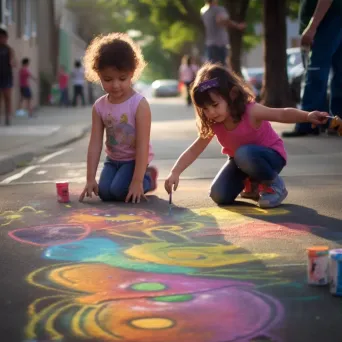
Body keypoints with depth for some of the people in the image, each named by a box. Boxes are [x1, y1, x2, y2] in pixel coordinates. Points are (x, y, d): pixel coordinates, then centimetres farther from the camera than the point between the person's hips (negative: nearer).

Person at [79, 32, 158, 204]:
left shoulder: (139, 104, -21)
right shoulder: (99, 106, -7)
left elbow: (142, 145, -23)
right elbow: (95, 144, -7)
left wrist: (137, 181, -27)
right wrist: (90, 179, -12)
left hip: (135, 159, -5)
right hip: (113, 159, 5)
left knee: (119, 191, -23)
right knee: (104, 193, -12)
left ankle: (148, 178, 8)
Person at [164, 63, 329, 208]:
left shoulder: (251, 111, -30)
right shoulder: (214, 125, -14)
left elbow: (283, 114, -38)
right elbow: (194, 150, -10)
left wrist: (308, 116, -57)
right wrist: (175, 172, -23)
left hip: (271, 155, -6)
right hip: (241, 160, 6)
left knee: (244, 154, -39)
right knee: (219, 196, -10)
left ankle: (274, 184, -13)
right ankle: (253, 184, 19)